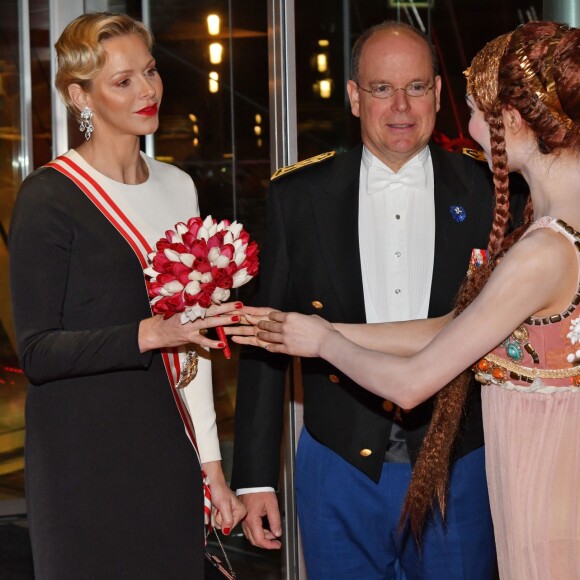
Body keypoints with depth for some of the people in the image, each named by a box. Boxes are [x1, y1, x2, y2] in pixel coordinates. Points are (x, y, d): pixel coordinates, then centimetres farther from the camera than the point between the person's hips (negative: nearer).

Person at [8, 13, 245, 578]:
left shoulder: (177, 187, 10)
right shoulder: (48, 198, -10)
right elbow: (36, 352, -13)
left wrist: (210, 462, 11)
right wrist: (148, 334, -25)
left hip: (166, 451, 6)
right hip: (83, 463, -5)